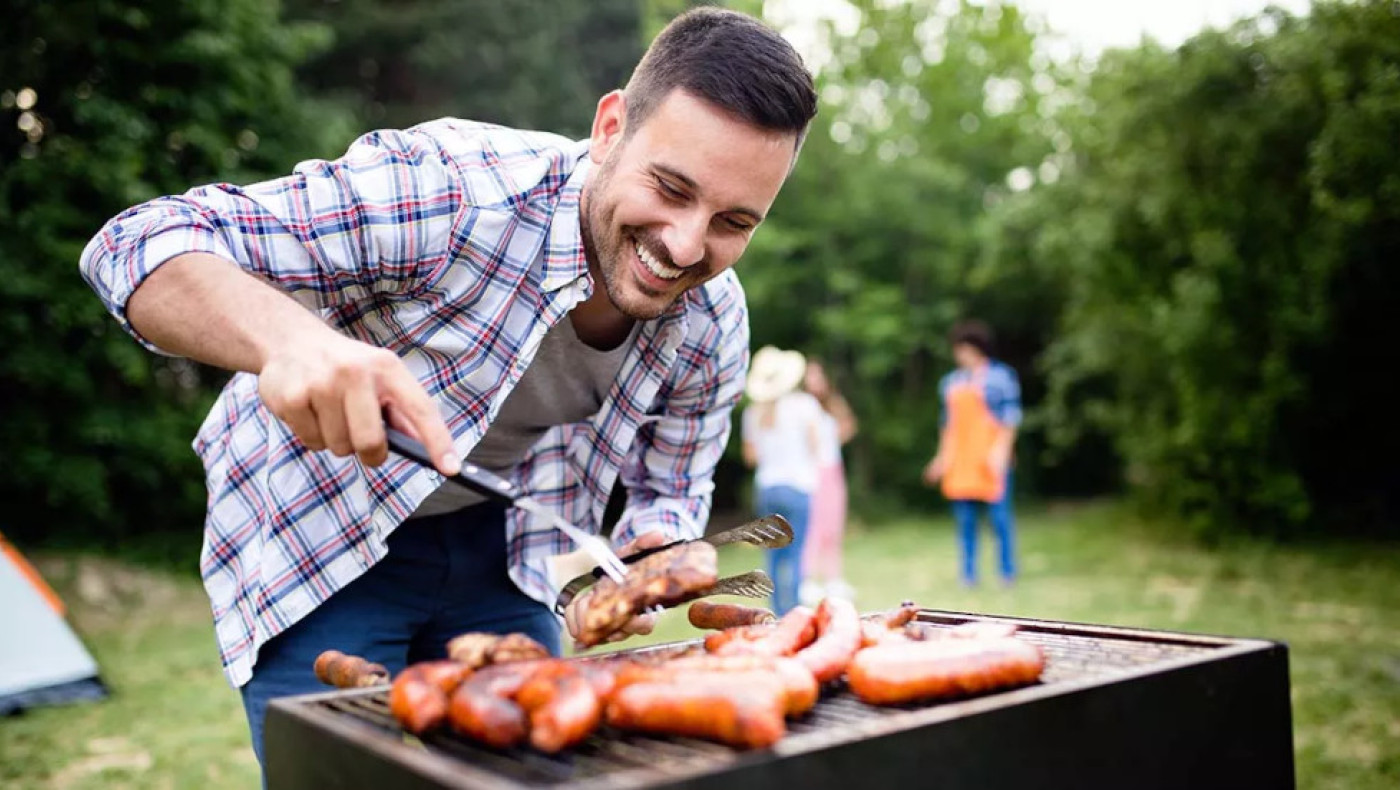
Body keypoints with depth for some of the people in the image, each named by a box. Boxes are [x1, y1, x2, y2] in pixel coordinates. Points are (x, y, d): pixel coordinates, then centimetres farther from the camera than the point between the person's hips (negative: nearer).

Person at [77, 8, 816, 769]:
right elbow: (140, 244, -31)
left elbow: (670, 493, 0)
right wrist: (289, 336, -52)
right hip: (318, 541, -4)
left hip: (498, 551, 4)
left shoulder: (713, 329, -15)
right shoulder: (444, 191, -33)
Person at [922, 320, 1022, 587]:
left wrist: (1001, 450, -11)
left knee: (999, 513, -6)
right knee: (964, 518, 5)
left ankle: (1007, 572, 5)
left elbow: (1011, 416, -2)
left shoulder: (1001, 376, 1)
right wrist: (942, 456, 17)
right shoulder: (951, 381, 17)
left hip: (990, 458, -5)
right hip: (959, 461, 5)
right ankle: (969, 575, 12)